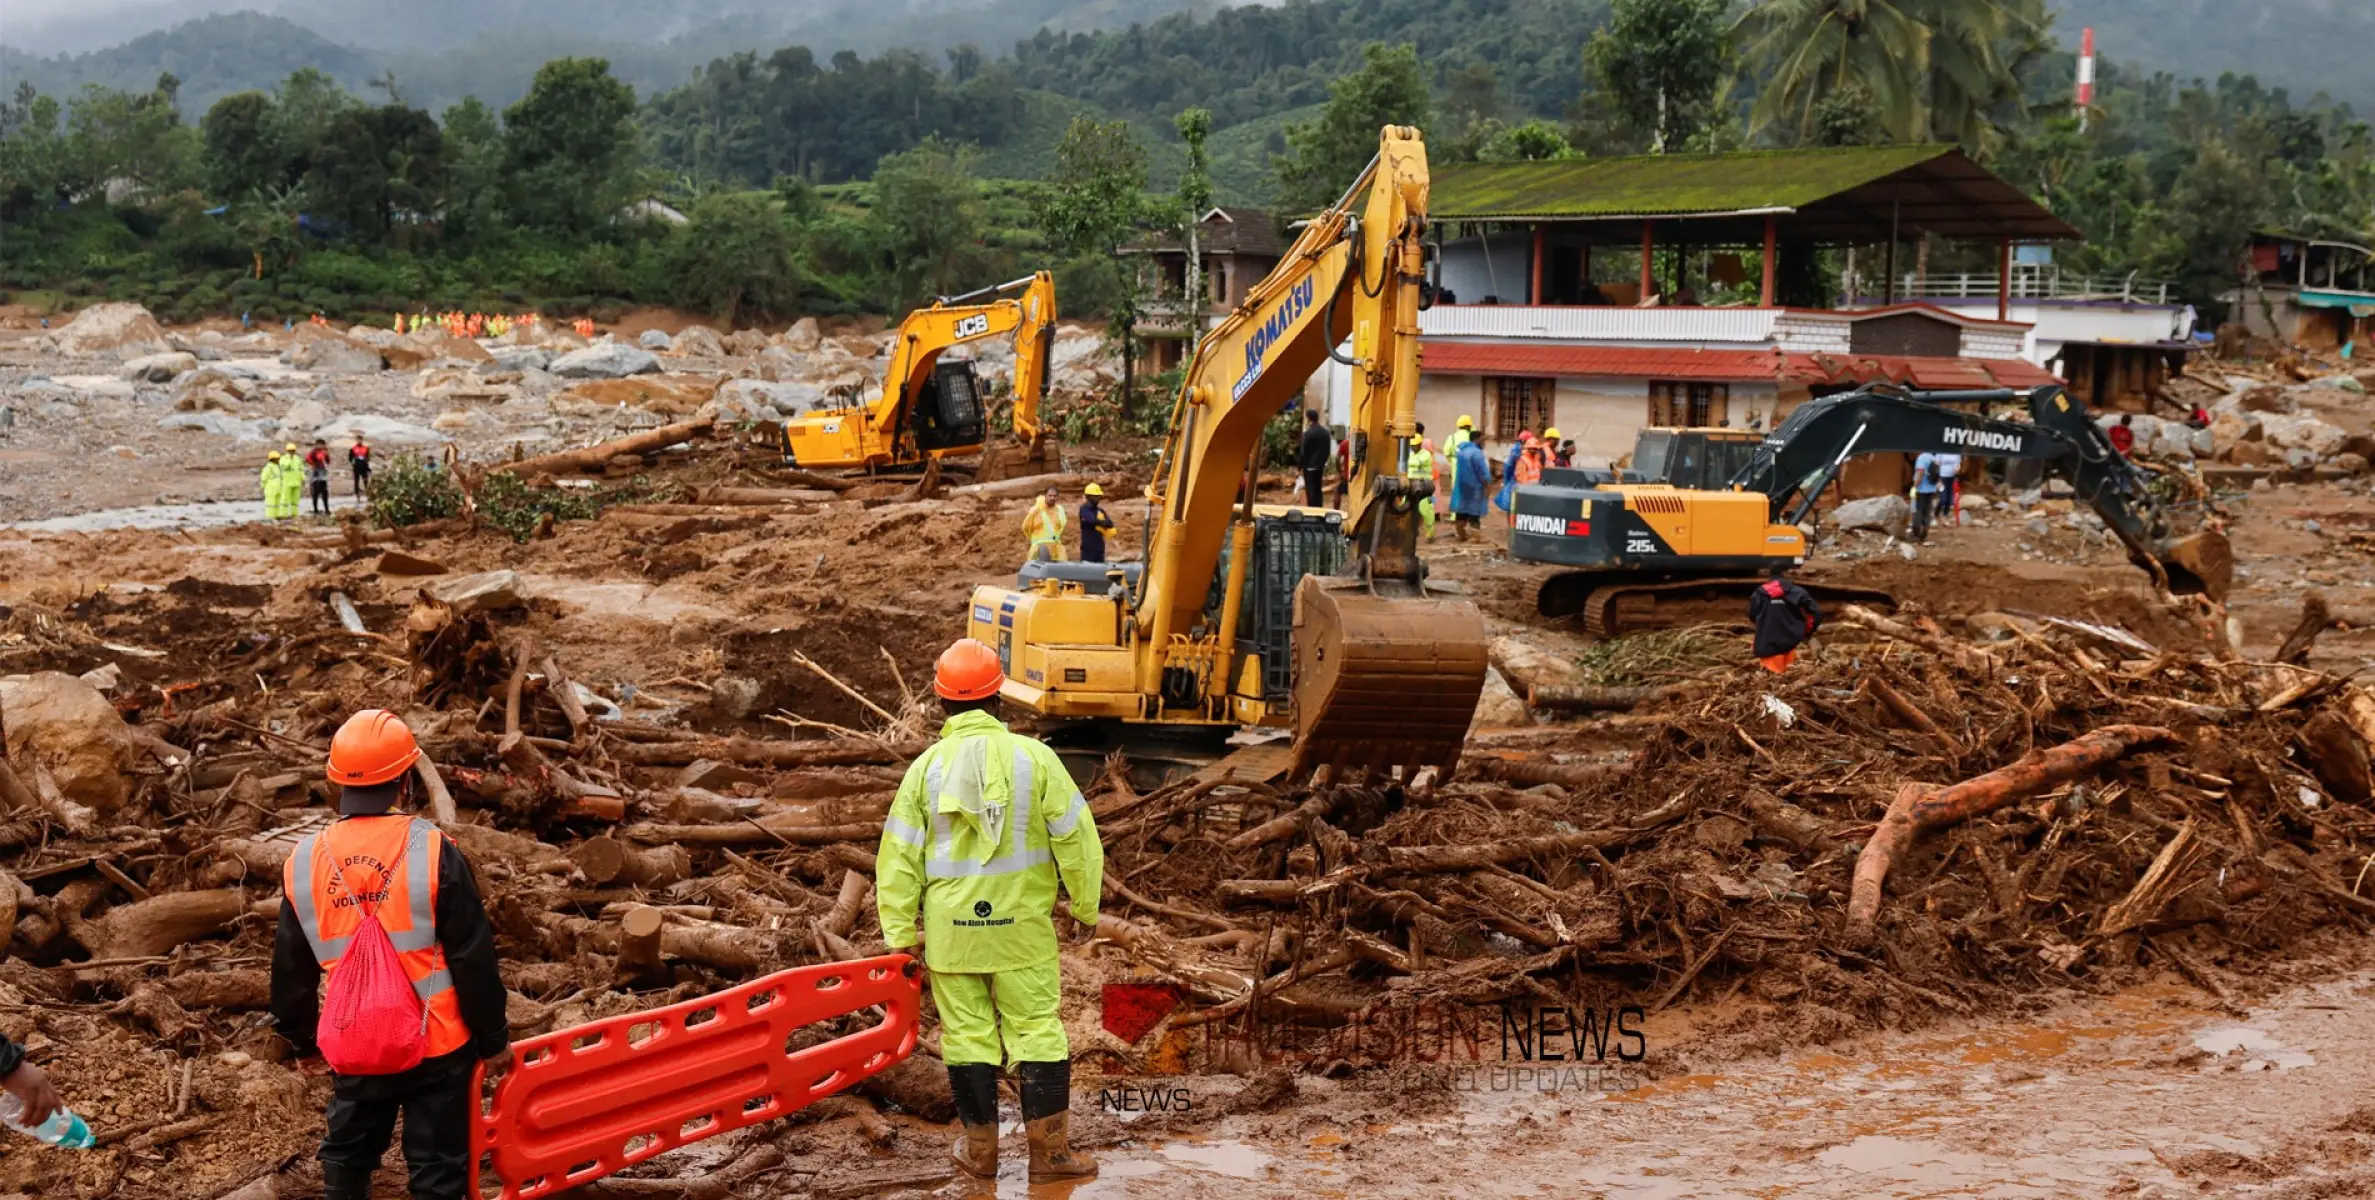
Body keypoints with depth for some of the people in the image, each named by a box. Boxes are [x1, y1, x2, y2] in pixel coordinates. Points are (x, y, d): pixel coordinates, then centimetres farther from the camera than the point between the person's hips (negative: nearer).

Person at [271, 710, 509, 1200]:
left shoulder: (304, 863, -3)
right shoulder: (432, 852, -16)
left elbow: (292, 971, 8)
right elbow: (473, 960, -12)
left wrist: (303, 1042, 22)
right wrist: (493, 1038, 0)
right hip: (437, 1047, -3)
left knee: (347, 1161, 21)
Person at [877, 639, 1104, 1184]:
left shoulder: (926, 766, -4)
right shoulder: (1032, 757, -8)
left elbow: (899, 855, -1)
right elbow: (1075, 836, -5)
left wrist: (900, 932, 6)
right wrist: (1085, 907, 8)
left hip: (951, 929, 1)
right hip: (1021, 926, -1)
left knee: (967, 1035, 10)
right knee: (1038, 1032, 7)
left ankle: (979, 1149, 18)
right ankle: (1049, 1150, 9)